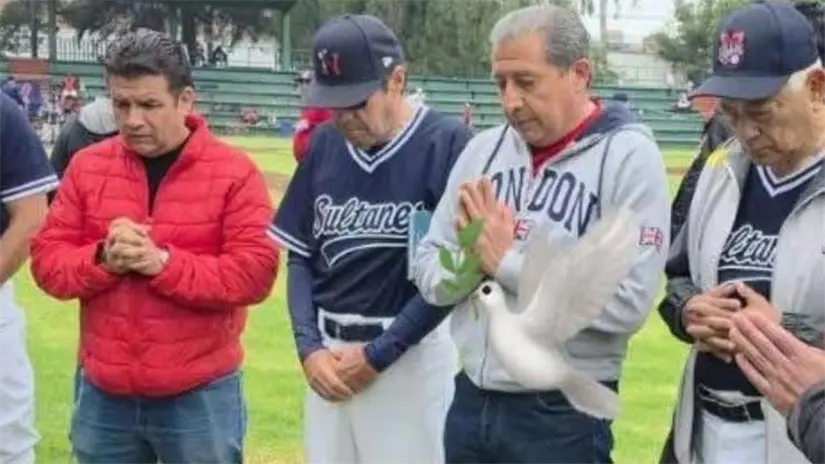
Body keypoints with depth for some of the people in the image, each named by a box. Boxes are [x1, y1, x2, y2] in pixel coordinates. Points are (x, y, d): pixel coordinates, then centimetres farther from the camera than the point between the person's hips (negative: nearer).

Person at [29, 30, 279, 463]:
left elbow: (255, 273, -13)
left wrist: (163, 263, -22)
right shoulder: (87, 165, 4)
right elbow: (47, 259, 3)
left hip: (199, 394, -3)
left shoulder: (234, 172, -7)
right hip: (103, 392, 4)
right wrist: (102, 259, -17)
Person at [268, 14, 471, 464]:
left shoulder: (447, 142, -11)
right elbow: (300, 257, 11)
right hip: (328, 353, 5)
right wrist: (309, 347, -3)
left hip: (409, 353, -5)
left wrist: (379, 353, -10)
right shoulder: (324, 144, 5)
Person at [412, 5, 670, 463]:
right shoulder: (484, 149, 5)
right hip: (470, 401, 5)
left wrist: (507, 261, -16)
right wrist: (473, 259, -14)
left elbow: (626, 304, -19)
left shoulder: (628, 156, -10)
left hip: (564, 415, -4)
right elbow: (429, 272, 6)